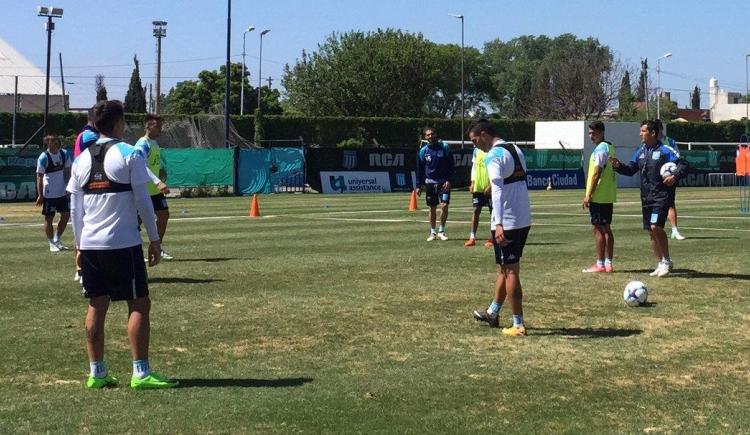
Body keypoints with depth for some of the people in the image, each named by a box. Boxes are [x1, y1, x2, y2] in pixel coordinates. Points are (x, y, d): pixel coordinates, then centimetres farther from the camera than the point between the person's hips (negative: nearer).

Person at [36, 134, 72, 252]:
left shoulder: (64, 153, 0)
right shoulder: (43, 157, -15)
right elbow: (39, 177, -14)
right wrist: (40, 195, -17)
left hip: (62, 192, 6)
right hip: (49, 194, -6)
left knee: (66, 215, 9)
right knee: (49, 218, 3)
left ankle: (57, 240, 23)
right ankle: (52, 243, 13)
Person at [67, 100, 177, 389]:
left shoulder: (82, 159, 10)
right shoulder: (129, 154, -6)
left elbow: (75, 207, 12)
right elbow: (142, 201, -8)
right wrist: (154, 240, -2)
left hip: (89, 245, 6)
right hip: (123, 244, -6)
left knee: (97, 306, 10)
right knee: (139, 304, 0)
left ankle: (97, 373, 12)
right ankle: (141, 373, -3)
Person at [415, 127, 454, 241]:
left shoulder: (445, 147, -3)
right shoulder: (423, 151, 2)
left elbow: (452, 165, 0)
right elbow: (420, 170, 9)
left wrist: (449, 180, -9)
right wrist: (418, 186, 5)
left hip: (443, 182, -2)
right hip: (430, 182, 2)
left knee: (444, 205, -13)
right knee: (432, 208, 7)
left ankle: (441, 231, 2)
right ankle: (432, 233, 17)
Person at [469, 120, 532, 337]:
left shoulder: (493, 156, -13)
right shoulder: (516, 150, 14)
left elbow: (498, 191, -23)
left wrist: (498, 224, -28)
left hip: (507, 223, -9)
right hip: (524, 220, 9)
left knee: (510, 271, -2)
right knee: (505, 268, 20)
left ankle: (518, 325, 1)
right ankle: (492, 313, 34)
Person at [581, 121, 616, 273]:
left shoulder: (600, 149, -14)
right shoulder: (610, 147, 16)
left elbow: (596, 173, -18)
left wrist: (588, 195, -16)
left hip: (598, 196, -9)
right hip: (608, 196, 9)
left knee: (598, 228, -5)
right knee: (606, 228, 10)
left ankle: (600, 264, -3)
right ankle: (608, 264, 12)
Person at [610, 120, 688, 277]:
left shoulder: (665, 150, -9)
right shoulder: (641, 151, 11)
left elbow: (683, 165, -11)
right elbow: (631, 169, 14)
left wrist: (675, 176, -27)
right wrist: (618, 165, -3)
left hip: (662, 196, -7)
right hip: (646, 198, 7)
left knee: (656, 227, -20)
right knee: (651, 232, 10)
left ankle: (667, 261, -4)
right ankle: (660, 264, 21)